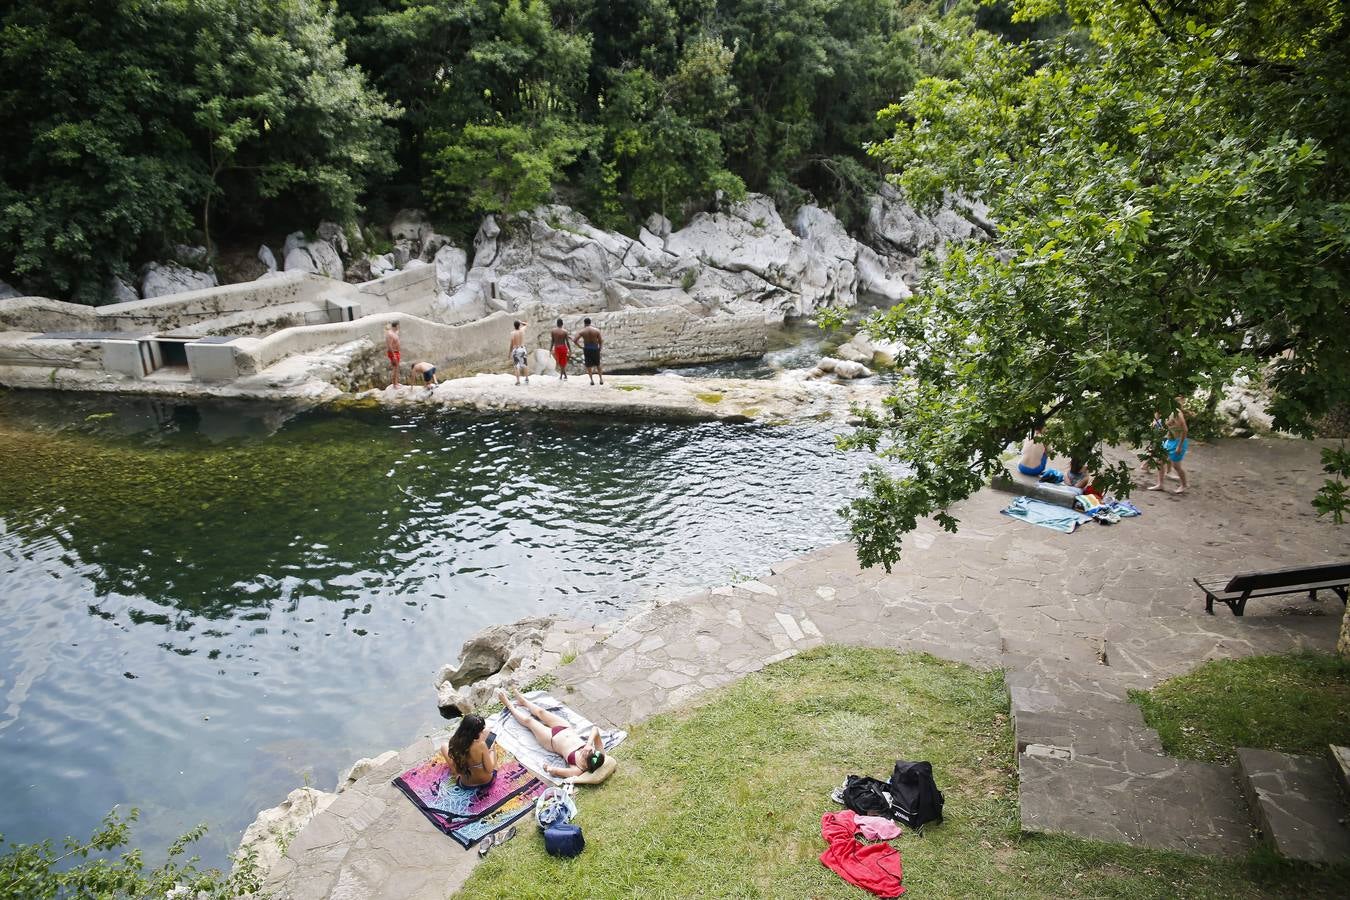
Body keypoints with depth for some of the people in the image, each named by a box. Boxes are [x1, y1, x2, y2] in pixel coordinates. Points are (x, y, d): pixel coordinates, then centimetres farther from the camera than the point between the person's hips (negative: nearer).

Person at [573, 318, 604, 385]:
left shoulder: (582, 331, -6)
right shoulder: (596, 330, -6)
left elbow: (575, 340, -12)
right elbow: (601, 341, -6)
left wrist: (580, 347, -1)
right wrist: (599, 348, 10)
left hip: (587, 349, 0)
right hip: (595, 349, 0)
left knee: (588, 365, 14)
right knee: (597, 365, 17)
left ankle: (592, 380, 9)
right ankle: (601, 379, 15)